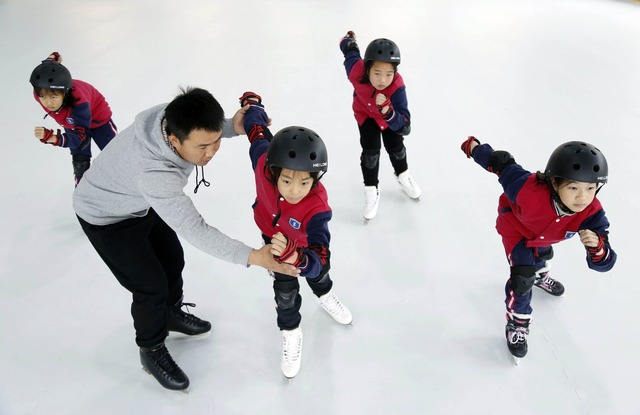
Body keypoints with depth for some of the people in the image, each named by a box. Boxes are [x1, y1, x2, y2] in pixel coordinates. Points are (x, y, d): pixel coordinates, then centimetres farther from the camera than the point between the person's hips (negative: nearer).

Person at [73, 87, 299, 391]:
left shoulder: (175, 119, -27)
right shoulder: (152, 172, -46)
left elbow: (209, 128, -3)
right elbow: (194, 230, -40)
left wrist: (233, 127, -23)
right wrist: (251, 257, -44)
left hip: (143, 202, 7)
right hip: (106, 218, -7)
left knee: (173, 260, 18)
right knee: (151, 285, 0)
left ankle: (171, 314, 47)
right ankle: (152, 350, 28)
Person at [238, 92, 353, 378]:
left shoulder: (316, 207, -47)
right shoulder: (265, 162, -41)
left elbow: (318, 260, -52)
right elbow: (259, 131, -20)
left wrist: (296, 255, -74)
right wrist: (252, 104, 2)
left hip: (305, 237, 0)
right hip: (273, 231, 1)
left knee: (319, 269, 28)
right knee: (286, 288, 5)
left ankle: (324, 296, 64)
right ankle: (290, 334, 34)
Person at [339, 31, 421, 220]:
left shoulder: (397, 88, -44)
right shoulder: (356, 70, -39)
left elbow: (404, 126, -46)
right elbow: (351, 52, -15)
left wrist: (387, 110, -64)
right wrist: (348, 39, 9)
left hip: (389, 112, 0)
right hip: (365, 112, 1)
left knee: (395, 146, 13)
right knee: (371, 150, -10)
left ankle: (402, 174, 46)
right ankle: (371, 190, 10)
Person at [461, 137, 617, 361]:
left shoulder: (592, 214, -38)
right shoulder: (530, 189, -49)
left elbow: (603, 263, -35)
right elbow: (503, 164, -32)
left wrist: (597, 246, -59)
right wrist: (474, 147, -16)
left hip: (544, 234, 4)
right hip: (515, 225, -4)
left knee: (542, 255, 35)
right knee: (523, 277, -12)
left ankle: (540, 275, 72)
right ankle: (516, 323, 14)